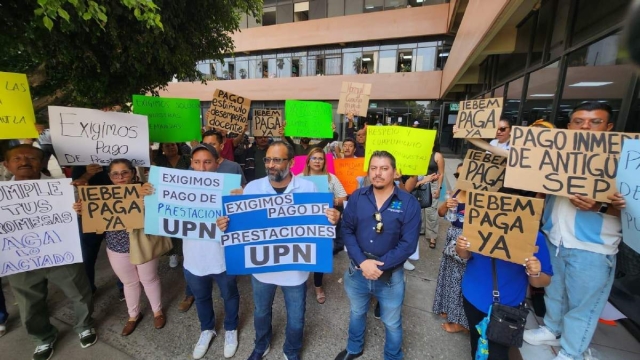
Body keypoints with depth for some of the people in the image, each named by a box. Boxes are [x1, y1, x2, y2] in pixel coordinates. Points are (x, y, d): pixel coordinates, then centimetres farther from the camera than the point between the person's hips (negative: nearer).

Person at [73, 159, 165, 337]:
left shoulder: (144, 190, -14)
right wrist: (82, 211, -15)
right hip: (117, 249, 4)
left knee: (149, 280, 15)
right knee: (129, 283, 21)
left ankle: (158, 311, 38)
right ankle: (133, 315, 44)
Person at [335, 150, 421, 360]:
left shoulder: (409, 203, -13)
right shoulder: (357, 197, -6)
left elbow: (408, 244, -15)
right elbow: (347, 231, -6)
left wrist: (380, 266, -19)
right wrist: (362, 261, -18)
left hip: (391, 274, -2)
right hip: (357, 270, 3)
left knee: (392, 323, 20)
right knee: (356, 313, 27)